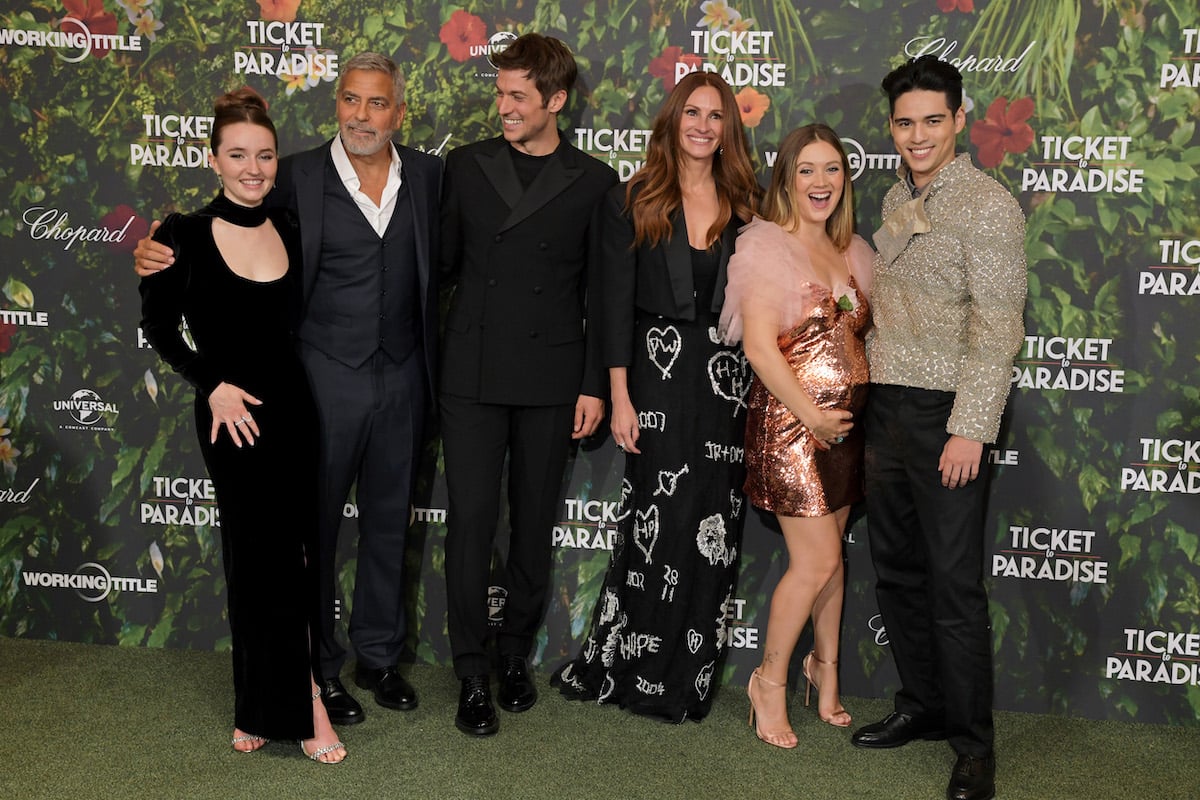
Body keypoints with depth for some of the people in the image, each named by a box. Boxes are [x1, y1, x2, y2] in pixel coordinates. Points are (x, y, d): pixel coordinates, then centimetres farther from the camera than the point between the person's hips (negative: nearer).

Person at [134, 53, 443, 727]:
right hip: (326, 379, -3)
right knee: (314, 525, 6)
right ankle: (317, 669, 22)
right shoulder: (299, 175, -6)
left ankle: (379, 655, 30)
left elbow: (445, 260, 12)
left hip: (403, 380, 3)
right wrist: (167, 254, -24)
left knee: (389, 521, 14)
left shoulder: (429, 174, 2)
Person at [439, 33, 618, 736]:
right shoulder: (466, 166, 6)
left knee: (535, 522, 10)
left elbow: (600, 295, 2)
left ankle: (516, 656, 26)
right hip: (473, 374, 0)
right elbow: (443, 261, 10)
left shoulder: (594, 182, 2)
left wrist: (595, 385, -1)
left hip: (551, 380, 0)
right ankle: (473, 675, 8)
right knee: (471, 520, -2)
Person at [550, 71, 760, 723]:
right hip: (658, 374, -2)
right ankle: (635, 673, 15)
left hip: (730, 376, 3)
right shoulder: (633, 203, 2)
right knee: (656, 521, -2)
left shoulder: (747, 206, 9)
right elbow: (616, 303, -2)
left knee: (714, 531, 4)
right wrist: (620, 397, -8)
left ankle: (688, 678, 19)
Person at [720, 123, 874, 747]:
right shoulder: (767, 246, -8)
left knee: (831, 554, 13)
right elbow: (759, 347, -16)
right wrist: (811, 415, -16)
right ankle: (770, 682, 13)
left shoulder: (852, 252, 13)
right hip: (791, 421, -6)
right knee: (817, 561, -5)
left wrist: (856, 413, 4)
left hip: (846, 422, 6)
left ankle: (825, 668, 31)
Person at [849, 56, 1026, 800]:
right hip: (889, 407, 8)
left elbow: (997, 330, -16)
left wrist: (970, 430, -20)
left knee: (954, 583, -3)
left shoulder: (987, 206, -11)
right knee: (897, 569, 14)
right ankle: (922, 706, 30)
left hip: (946, 416, -7)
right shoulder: (898, 199, 13)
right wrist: (873, 398, 15)